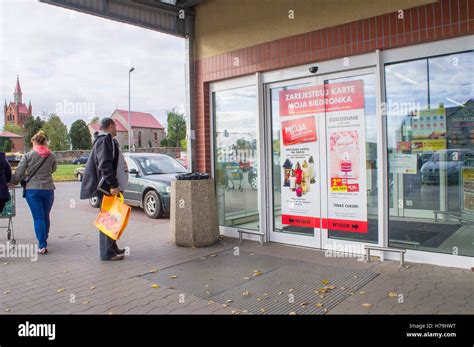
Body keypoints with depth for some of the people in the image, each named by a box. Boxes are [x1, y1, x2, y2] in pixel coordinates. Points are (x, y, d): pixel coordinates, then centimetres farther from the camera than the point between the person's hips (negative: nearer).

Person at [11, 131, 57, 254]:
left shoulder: (28, 155, -6)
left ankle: (42, 245, -7)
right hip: (48, 189, 2)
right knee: (46, 216, 17)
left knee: (38, 217, -1)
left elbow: (18, 173, -4)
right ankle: (44, 240, 30)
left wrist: (13, 181, 14)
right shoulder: (52, 156, 0)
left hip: (32, 189, -2)